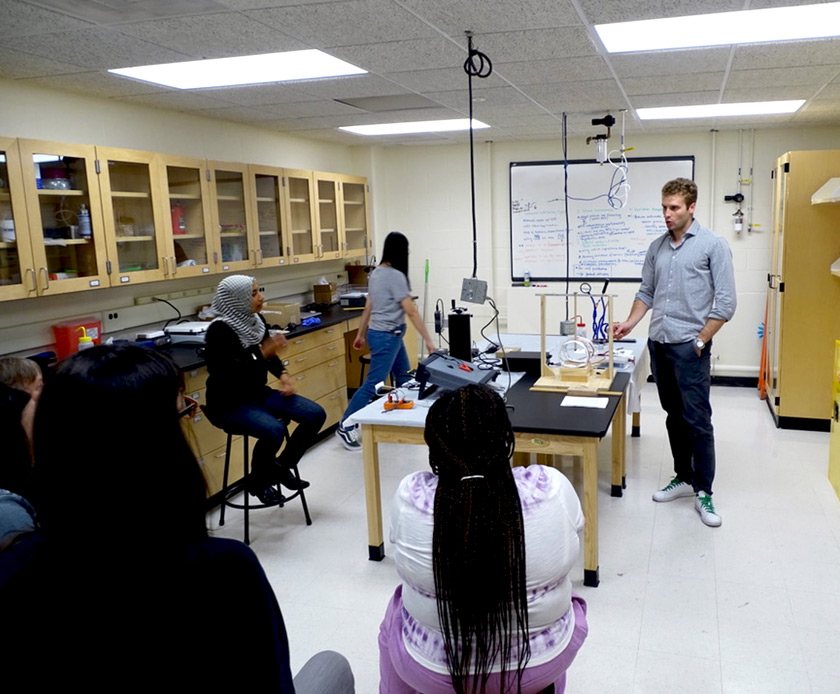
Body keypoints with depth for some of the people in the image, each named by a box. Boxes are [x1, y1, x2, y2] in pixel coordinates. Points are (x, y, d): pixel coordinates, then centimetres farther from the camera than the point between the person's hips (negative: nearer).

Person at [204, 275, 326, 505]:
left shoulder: (256, 320, 3)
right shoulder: (219, 330, -20)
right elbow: (228, 376, -27)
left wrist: (283, 374, -2)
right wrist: (262, 353, -29)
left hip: (257, 393, 8)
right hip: (229, 404, -8)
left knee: (316, 415, -6)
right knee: (274, 431, -33)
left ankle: (282, 466, 12)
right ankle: (258, 481, -3)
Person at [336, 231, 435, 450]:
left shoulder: (377, 272, 9)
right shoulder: (395, 276, -19)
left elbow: (368, 307, 14)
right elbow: (411, 311, -22)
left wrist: (361, 334, 20)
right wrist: (428, 339, -21)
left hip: (389, 334, 10)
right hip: (386, 336, -10)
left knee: (404, 378, 18)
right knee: (373, 383, -5)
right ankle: (345, 427, 2)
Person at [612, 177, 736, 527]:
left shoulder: (713, 245, -6)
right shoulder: (657, 247, 11)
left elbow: (726, 302, -9)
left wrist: (700, 341, -11)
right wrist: (630, 323, -1)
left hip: (690, 346, -6)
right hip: (658, 343, 6)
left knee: (697, 419, -3)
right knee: (674, 417, 14)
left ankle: (703, 492, 8)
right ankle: (683, 478, 26)